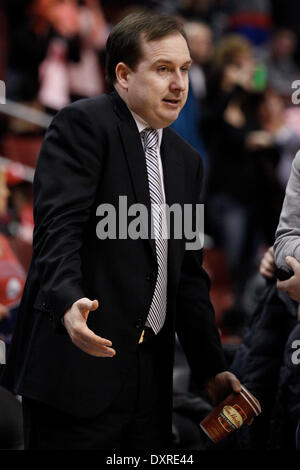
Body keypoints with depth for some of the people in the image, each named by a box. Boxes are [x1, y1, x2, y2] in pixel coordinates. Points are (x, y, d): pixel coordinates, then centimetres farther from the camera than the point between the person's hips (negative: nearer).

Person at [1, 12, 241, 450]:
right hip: (78, 364, -7)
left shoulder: (186, 160, 19)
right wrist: (69, 302, -36)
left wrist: (212, 369, 14)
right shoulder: (83, 123, -5)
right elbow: (57, 226, -18)